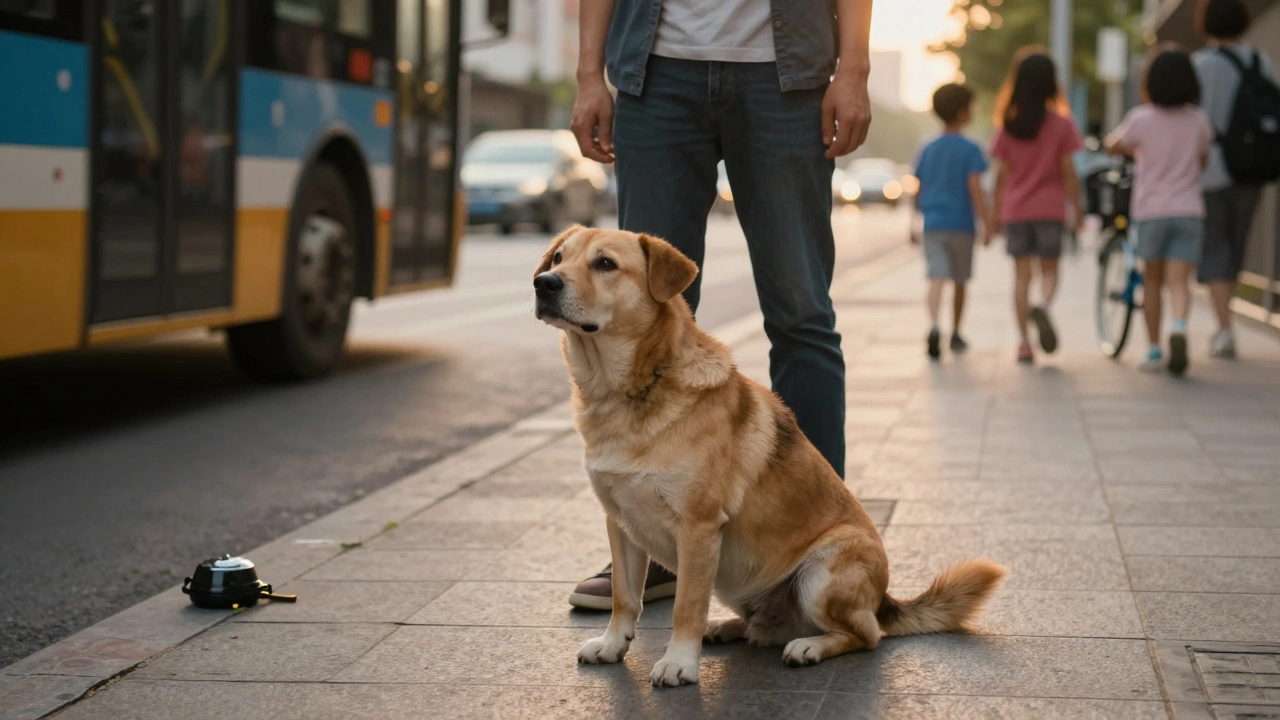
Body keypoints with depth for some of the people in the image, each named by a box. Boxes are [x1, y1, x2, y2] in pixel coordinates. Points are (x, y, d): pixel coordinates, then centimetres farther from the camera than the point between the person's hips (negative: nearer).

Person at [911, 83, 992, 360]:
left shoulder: (928, 150, 8)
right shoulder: (970, 150, -5)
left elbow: (918, 190, 10)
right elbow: (975, 189, -13)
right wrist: (987, 223, -11)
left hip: (933, 224, 2)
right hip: (961, 224, -2)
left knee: (937, 278, -9)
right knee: (960, 282, 14)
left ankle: (933, 326, -33)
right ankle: (955, 334, 27)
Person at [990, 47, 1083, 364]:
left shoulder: (1008, 126, 0)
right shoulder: (1061, 125, -4)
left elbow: (1002, 174, 2)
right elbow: (1068, 171, -4)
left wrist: (997, 212, 10)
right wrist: (1077, 208, 3)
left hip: (1015, 209, 1)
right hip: (1050, 207, -1)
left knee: (1021, 274, 5)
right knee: (1049, 270, 8)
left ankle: (1024, 343, 1)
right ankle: (1042, 306, -25)